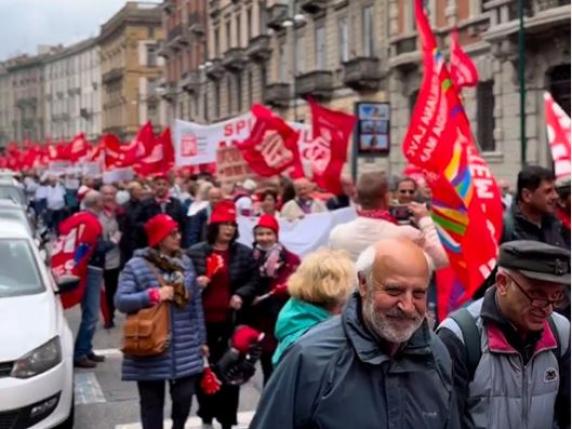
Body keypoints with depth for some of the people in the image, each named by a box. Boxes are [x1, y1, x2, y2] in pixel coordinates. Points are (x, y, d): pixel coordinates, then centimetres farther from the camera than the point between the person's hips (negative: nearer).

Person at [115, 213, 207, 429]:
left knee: (184, 396, 4)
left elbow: (196, 303, 11)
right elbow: (121, 300, -12)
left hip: (185, 350, 3)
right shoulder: (136, 266, -7)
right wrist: (153, 295, -21)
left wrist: (201, 339, 12)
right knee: (152, 402, 8)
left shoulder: (185, 262, 7)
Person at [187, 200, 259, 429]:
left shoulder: (244, 253, 1)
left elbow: (254, 281, 5)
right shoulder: (195, 253, 1)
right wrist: (194, 283, -12)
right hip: (203, 320, 1)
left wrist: (241, 295, -12)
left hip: (231, 320, -1)